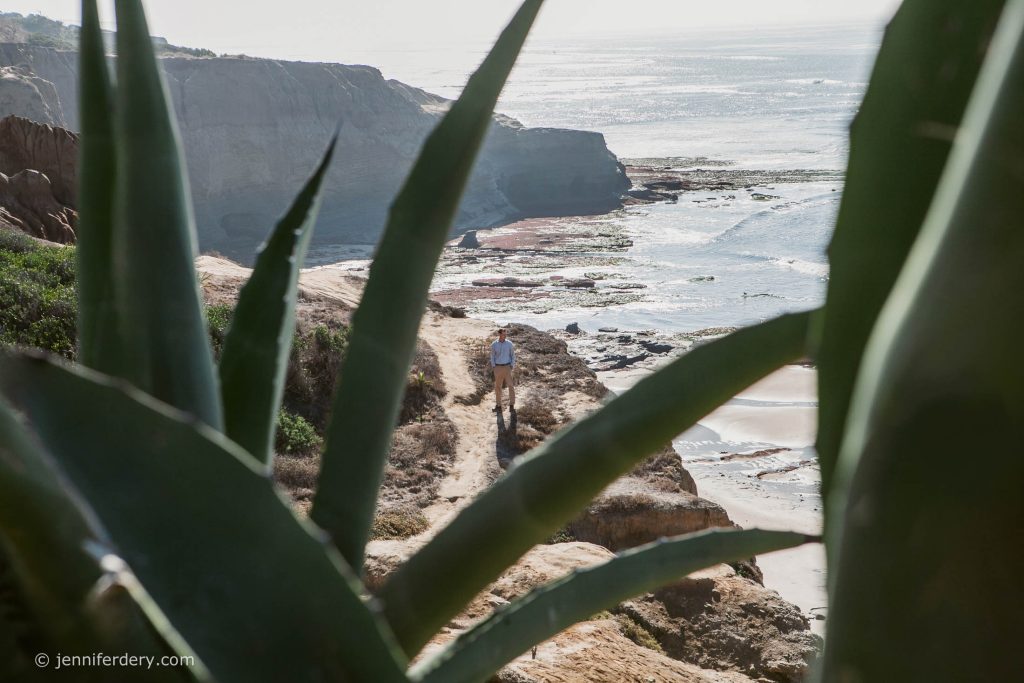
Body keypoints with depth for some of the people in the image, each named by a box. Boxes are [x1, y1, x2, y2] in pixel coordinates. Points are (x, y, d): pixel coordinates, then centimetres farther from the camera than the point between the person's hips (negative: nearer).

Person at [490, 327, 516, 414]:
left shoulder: (509, 344, -2)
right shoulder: (494, 344, -2)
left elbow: (513, 355, 5)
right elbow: (492, 357, 5)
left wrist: (512, 367, -6)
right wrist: (493, 368, -5)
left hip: (507, 367, -1)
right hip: (498, 367, 1)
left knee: (511, 386, -10)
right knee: (497, 387, 7)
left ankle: (511, 406, -7)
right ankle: (498, 405, 19)